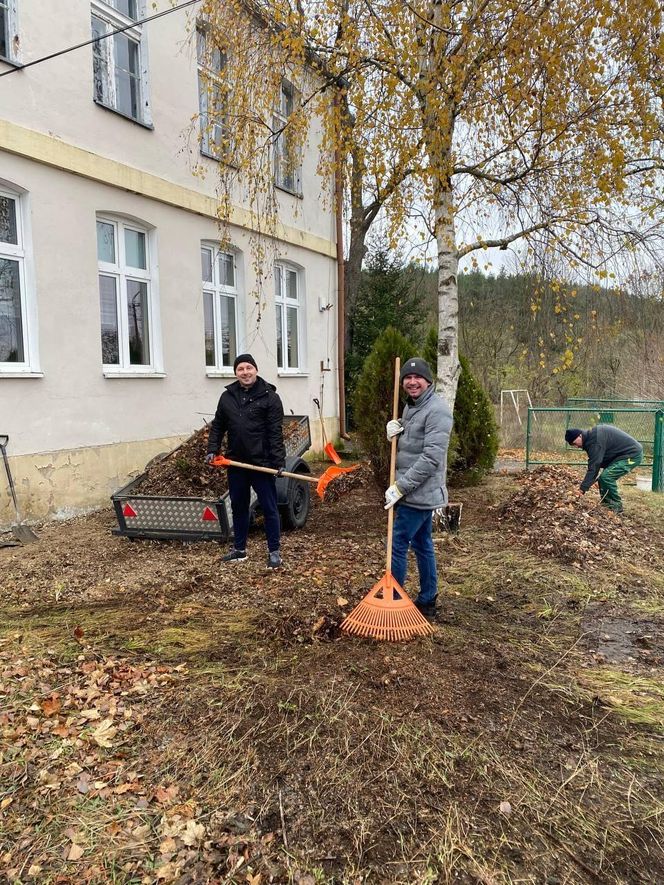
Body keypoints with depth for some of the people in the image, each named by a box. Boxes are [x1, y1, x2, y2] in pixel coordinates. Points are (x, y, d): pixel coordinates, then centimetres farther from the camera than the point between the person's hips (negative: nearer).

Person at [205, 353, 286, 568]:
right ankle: (239, 550, 29)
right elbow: (217, 426, 15)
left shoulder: (269, 396, -6)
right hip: (236, 462, 5)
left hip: (262, 462, -5)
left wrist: (279, 461, -17)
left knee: (269, 507, 3)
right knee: (238, 507, 15)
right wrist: (212, 450, 3)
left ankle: (274, 552, 14)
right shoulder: (227, 397, 8)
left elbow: (276, 432, -11)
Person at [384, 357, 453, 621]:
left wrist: (400, 486, -23)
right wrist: (393, 433, -3)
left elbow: (431, 457, -25)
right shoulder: (411, 406, 13)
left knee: (398, 546, -4)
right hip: (416, 492, 10)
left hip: (420, 493, -10)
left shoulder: (437, 410, -18)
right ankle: (427, 602, 27)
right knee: (422, 544, 16)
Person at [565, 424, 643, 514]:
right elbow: (594, 464, 11)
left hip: (632, 455, -10)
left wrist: (583, 488, -26)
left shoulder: (595, 441, -24)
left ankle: (616, 506, -6)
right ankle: (606, 504, 15)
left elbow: (593, 466, -26)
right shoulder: (592, 435, 7)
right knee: (603, 478, 7)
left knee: (606, 477, -20)